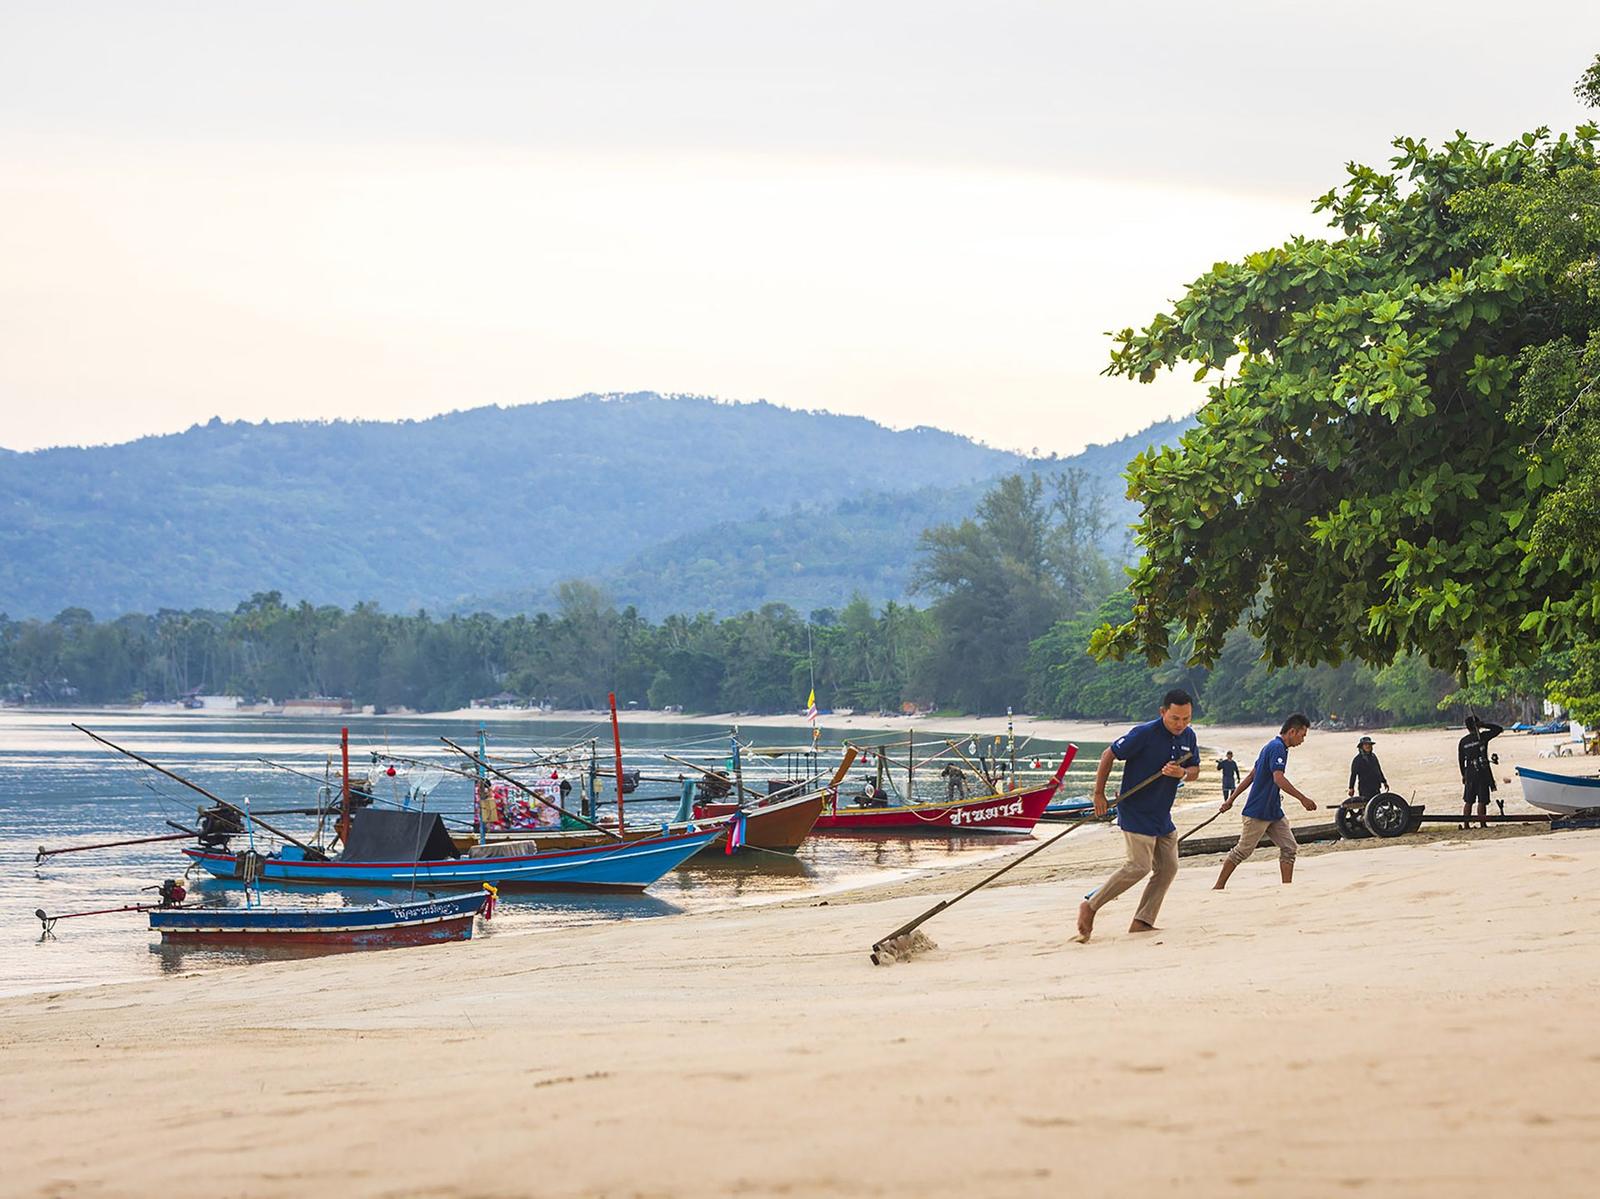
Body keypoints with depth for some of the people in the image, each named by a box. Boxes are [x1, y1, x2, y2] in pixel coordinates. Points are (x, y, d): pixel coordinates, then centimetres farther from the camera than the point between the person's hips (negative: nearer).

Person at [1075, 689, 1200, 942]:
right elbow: (1108, 755, -10)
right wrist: (1099, 795, -9)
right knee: (1139, 866, -14)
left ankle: (1142, 922, 8)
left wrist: (1181, 773, -15)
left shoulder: (1188, 736, 3)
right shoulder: (1144, 734, -17)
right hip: (1136, 813, -8)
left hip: (1162, 816, 8)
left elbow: (1194, 771, 11)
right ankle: (1090, 906, -2)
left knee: (1168, 868, 4)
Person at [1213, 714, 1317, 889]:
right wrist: (1303, 798, -28)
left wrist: (1232, 798, 22)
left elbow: (1251, 775, 20)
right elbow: (1279, 779, -28)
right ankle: (1218, 887, 7)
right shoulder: (1278, 748, -15)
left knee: (1289, 848, 1)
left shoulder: (1271, 747, 17)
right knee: (1243, 851, -2)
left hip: (1274, 812, 10)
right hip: (1258, 812, -10)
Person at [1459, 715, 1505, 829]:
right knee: (1482, 801, -3)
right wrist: (1485, 724, 5)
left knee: (1468, 801, 10)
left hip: (1469, 773, 4)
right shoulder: (1482, 736, -6)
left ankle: (1465, 824, 10)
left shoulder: (1463, 742, 6)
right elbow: (1499, 729, 1)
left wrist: (1463, 775, 21)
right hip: (1483, 771, -4)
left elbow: (1461, 760, 11)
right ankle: (1482, 824, -4)